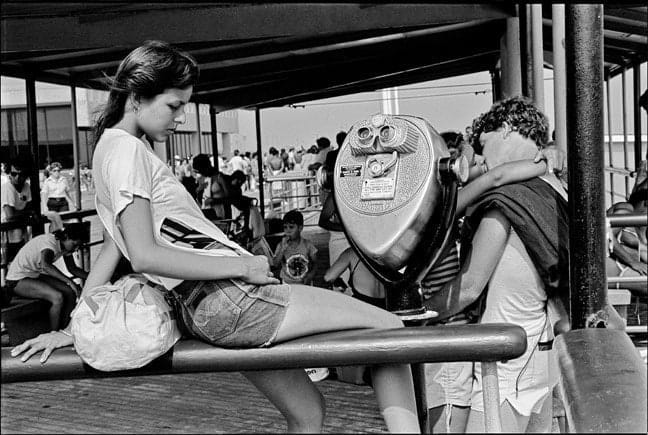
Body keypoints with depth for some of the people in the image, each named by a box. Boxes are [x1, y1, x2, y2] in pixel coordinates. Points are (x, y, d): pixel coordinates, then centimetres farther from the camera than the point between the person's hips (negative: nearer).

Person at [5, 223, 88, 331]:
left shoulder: (65, 245, -1)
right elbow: (45, 265, -45)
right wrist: (70, 281, -47)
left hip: (37, 275, 9)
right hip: (18, 280, -9)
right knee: (58, 297, -26)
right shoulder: (50, 241, -27)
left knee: (70, 292, -9)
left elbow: (73, 268, 10)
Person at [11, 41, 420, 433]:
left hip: (210, 311, 9)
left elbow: (112, 250, 21)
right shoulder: (127, 149, -9)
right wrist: (242, 266, -17)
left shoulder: (112, 148, 21)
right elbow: (145, 255, -19)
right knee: (389, 328, -6)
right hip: (231, 297, -9)